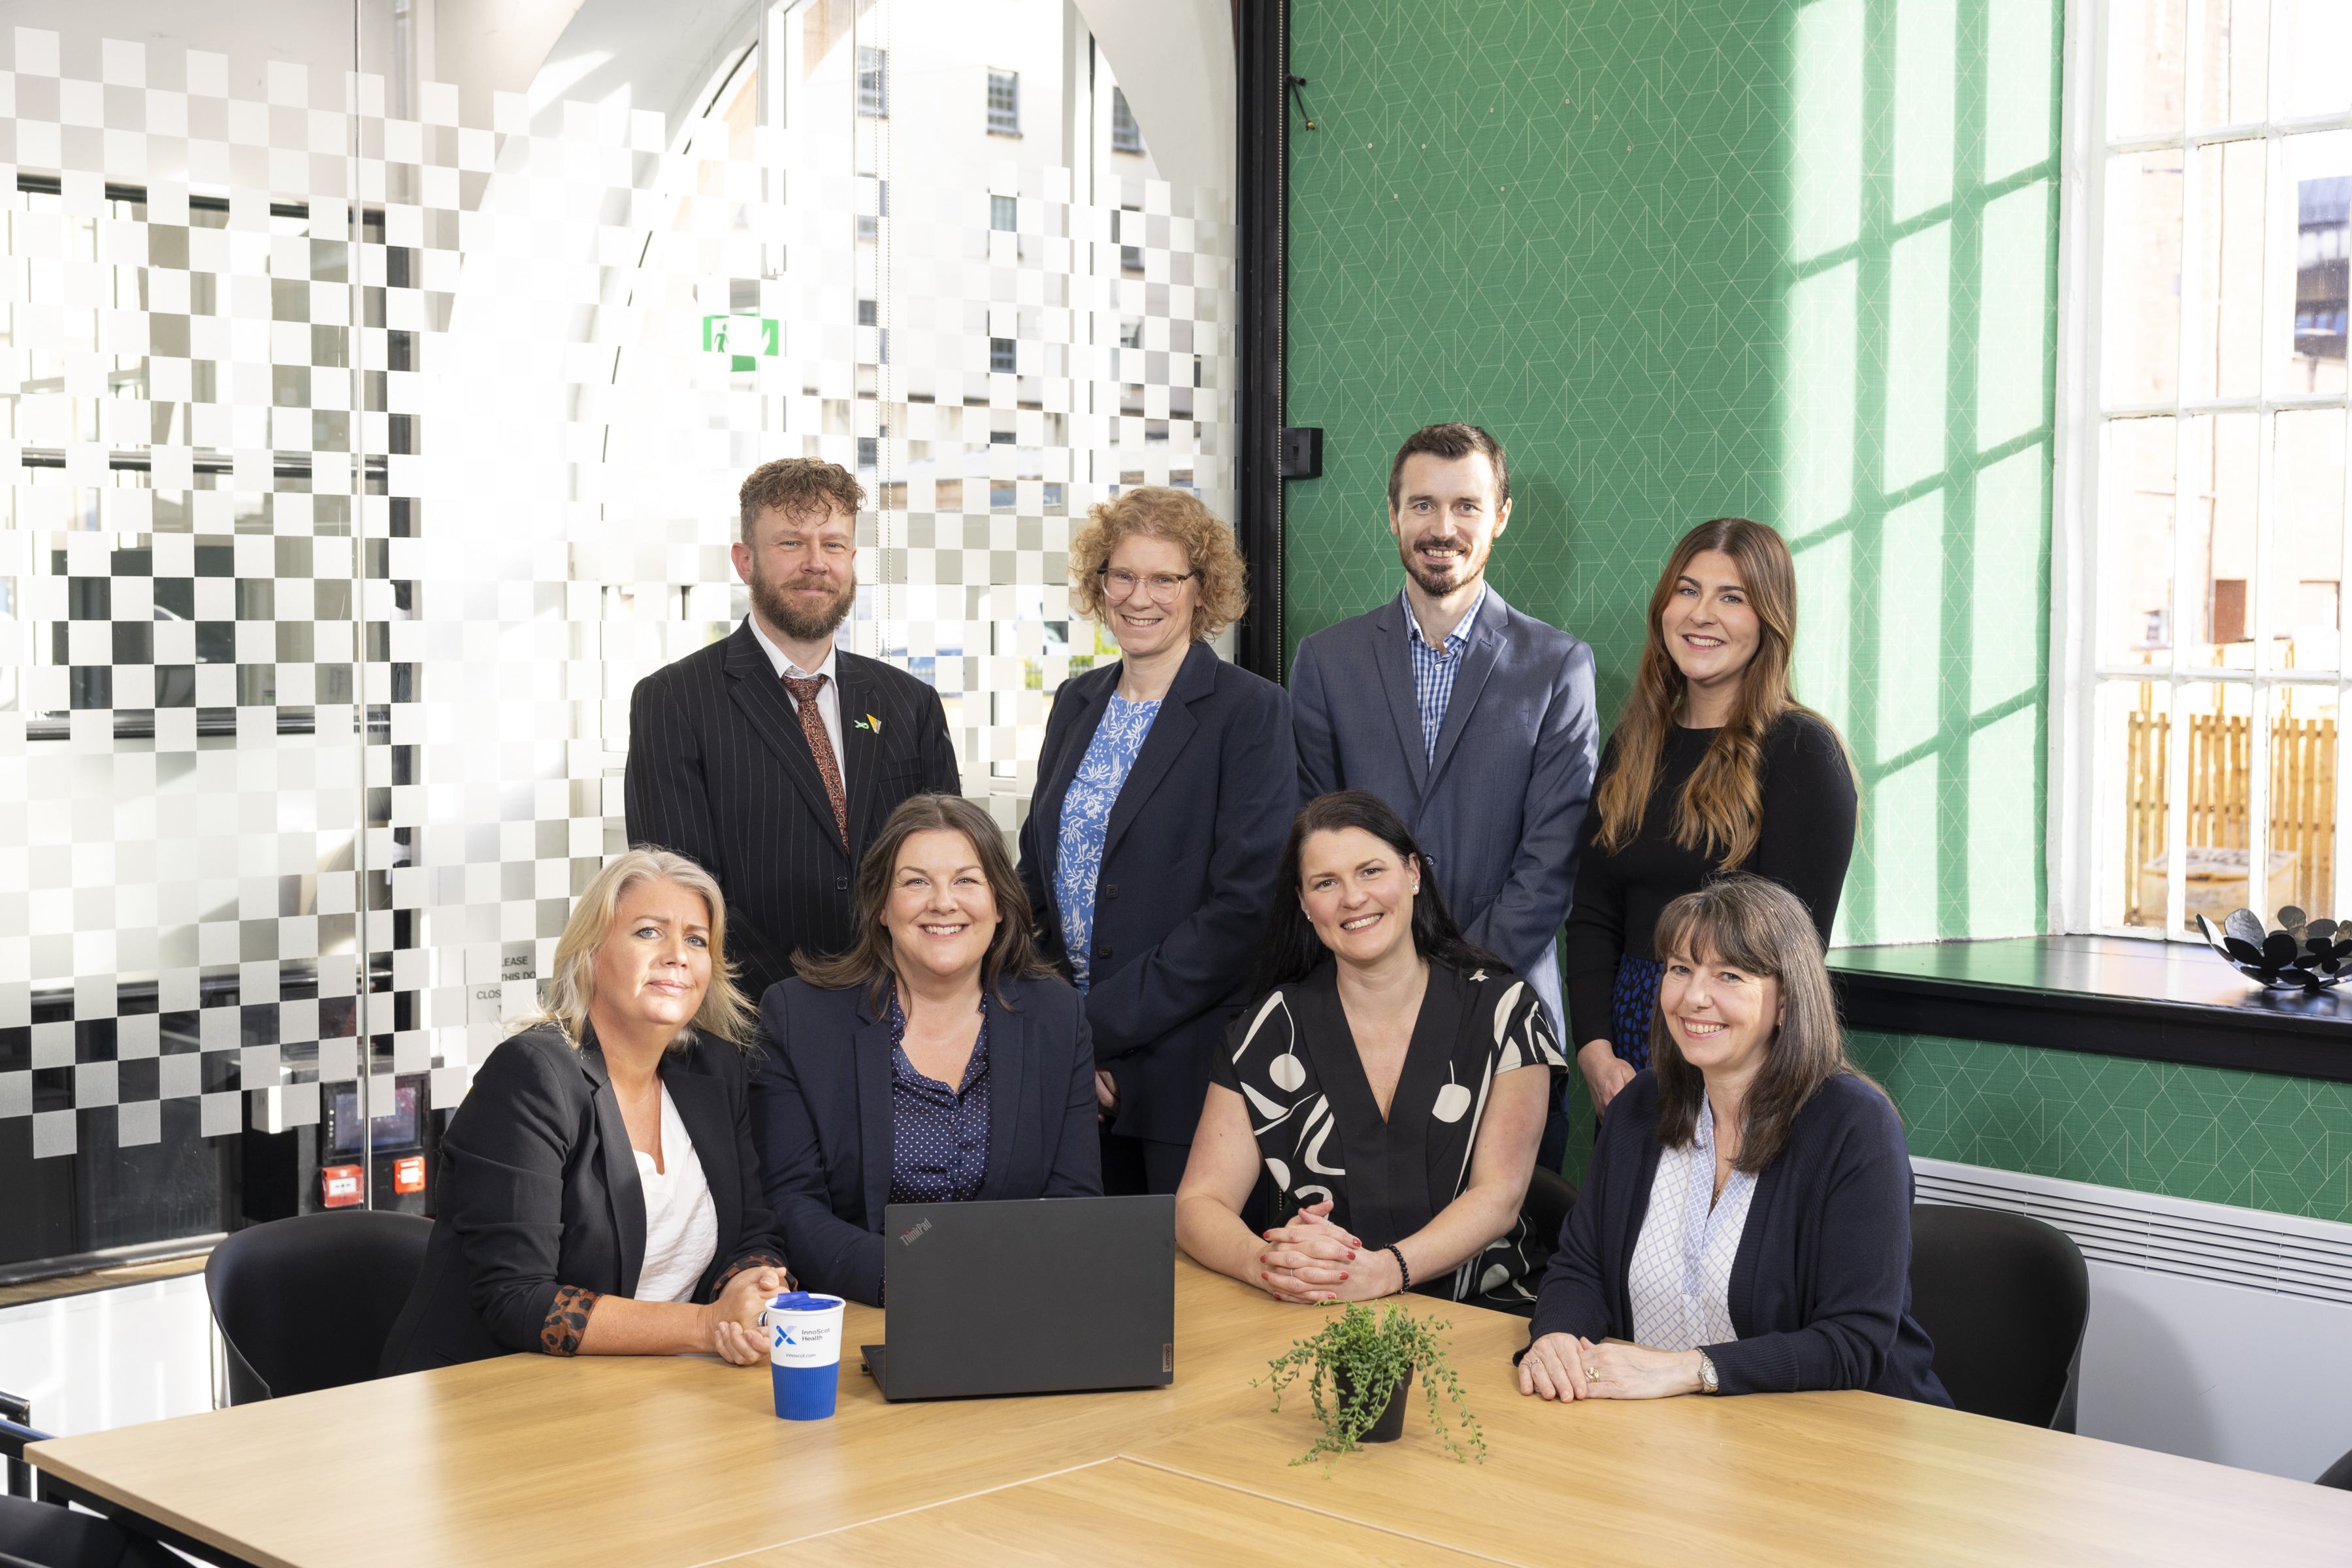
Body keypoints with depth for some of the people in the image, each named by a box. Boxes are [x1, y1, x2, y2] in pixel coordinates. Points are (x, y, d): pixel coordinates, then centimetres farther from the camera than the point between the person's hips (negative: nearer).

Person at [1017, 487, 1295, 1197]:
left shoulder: (1252, 711, -8)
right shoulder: (1077, 703, 11)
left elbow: (1246, 904, -15)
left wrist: (1102, 1024, -15)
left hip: (1187, 1059, -5)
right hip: (1070, 1065, 5)